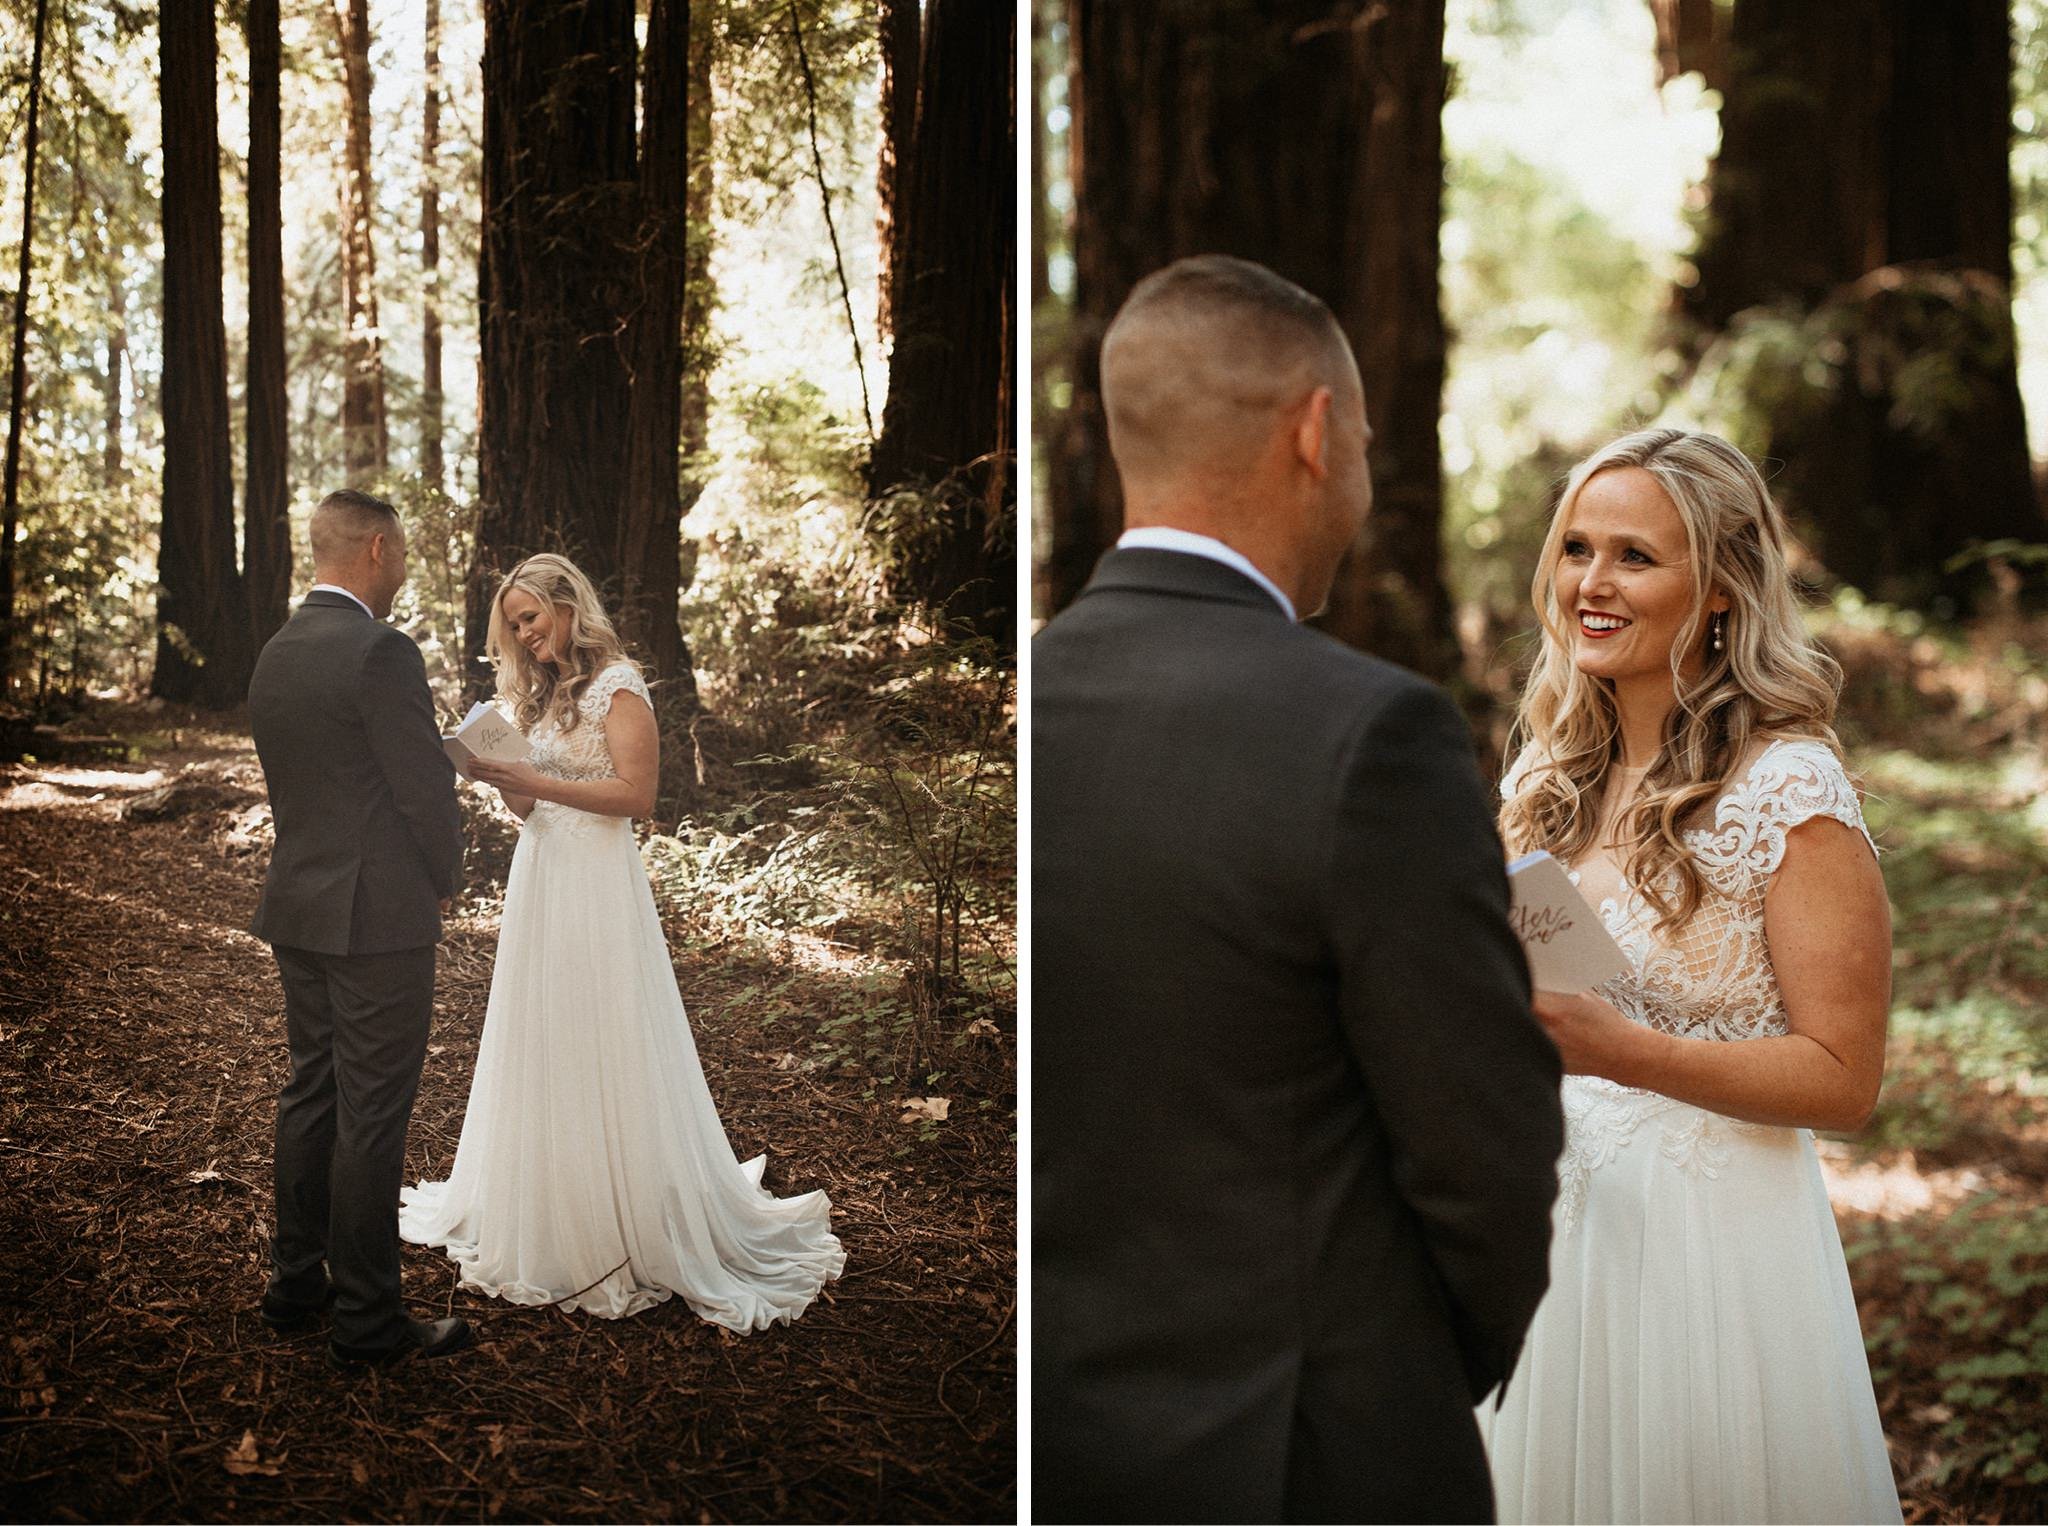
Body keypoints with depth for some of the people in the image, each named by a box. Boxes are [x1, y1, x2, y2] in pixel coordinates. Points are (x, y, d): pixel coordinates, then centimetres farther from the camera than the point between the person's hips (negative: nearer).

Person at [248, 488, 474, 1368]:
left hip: (298, 908, 9)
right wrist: (443, 879, 0)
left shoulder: (274, 655, 9)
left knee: (310, 1094, 18)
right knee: (371, 1117, -1)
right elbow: (426, 786, -16)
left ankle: (295, 1282, 29)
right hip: (380, 917, -9)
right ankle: (367, 1318, 7)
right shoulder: (381, 652, -18)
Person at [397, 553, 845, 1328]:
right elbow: (532, 807, 16)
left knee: (605, 1051, -4)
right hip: (538, 884, 8)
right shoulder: (542, 695, 16)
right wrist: (498, 777, -4)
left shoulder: (616, 683, -7)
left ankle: (645, 1233, 5)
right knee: (540, 1052, 10)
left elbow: (636, 792, -17)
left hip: (596, 886, -8)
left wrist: (532, 781, -19)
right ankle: (547, 1219, 19)